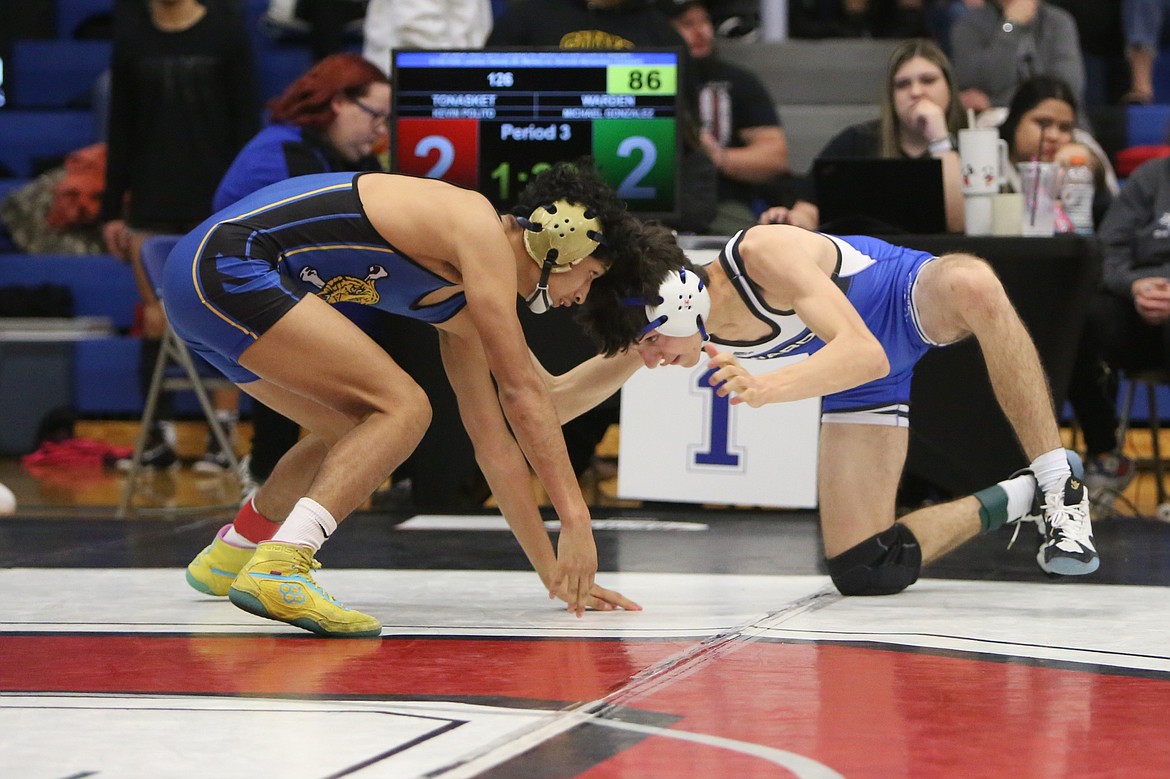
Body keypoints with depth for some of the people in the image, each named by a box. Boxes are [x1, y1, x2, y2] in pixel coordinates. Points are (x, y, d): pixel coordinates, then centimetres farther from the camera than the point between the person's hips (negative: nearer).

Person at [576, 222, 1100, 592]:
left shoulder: (766, 254, -36)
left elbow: (867, 354, -47)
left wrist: (765, 387, -59)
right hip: (860, 387, 6)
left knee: (970, 282, -46)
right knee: (863, 574, -10)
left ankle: (1058, 483, -35)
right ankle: (1008, 501, 11)